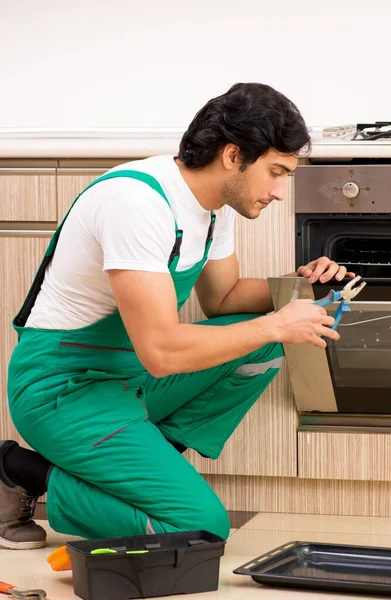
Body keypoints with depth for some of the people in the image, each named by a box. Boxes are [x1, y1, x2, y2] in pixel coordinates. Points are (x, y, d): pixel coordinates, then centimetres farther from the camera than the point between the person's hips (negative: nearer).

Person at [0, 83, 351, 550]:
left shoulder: (216, 202, 2)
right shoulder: (137, 201, -27)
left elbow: (221, 299, 18)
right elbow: (160, 352, -31)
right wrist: (275, 326, -22)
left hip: (132, 373, 9)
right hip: (63, 388, -9)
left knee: (262, 343, -2)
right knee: (202, 526, -17)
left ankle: (148, 459, 0)